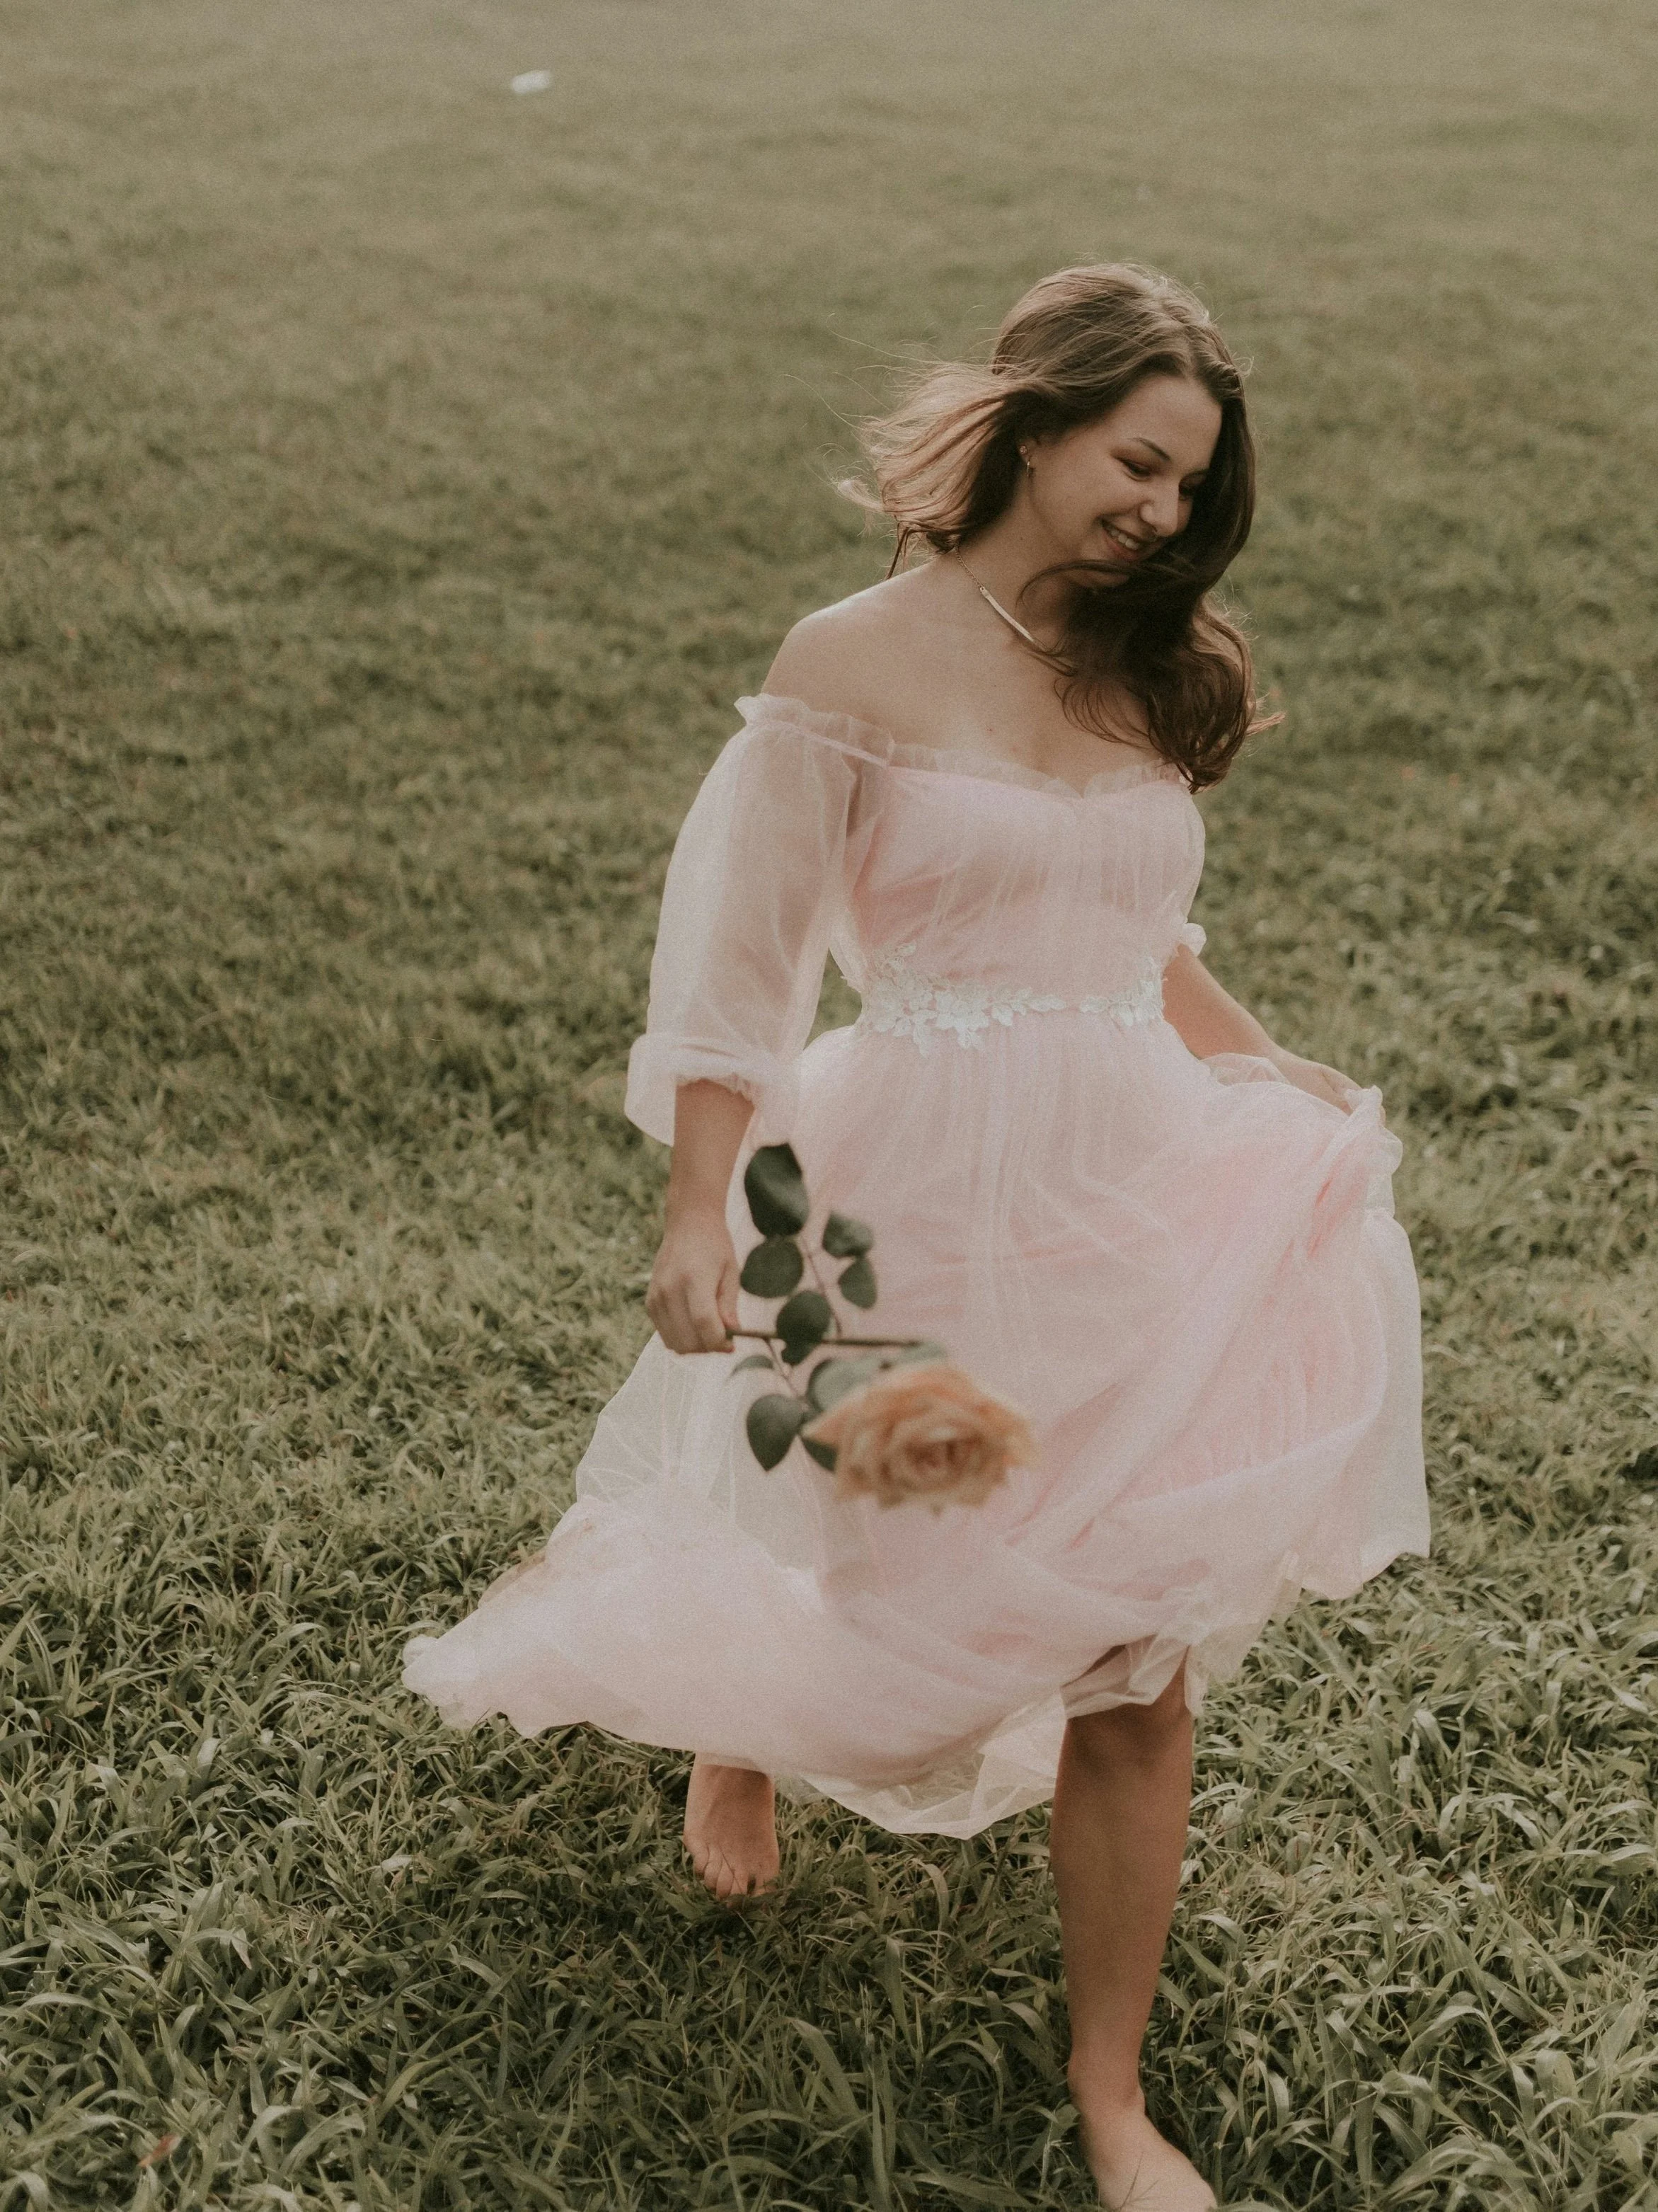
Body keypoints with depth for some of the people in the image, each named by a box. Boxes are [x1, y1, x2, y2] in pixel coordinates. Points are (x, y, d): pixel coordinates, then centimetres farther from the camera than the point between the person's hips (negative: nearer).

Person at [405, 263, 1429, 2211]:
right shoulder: (855, 667, -9)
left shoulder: (1145, 664, 8)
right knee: (898, 1596, 13)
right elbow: (736, 965, -10)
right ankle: (736, 1729, 52)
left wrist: (1277, 1087, 14)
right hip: (932, 1200, -4)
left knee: (1138, 1666, 4)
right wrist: (701, 1217, -17)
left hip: (1138, 1193, 5)